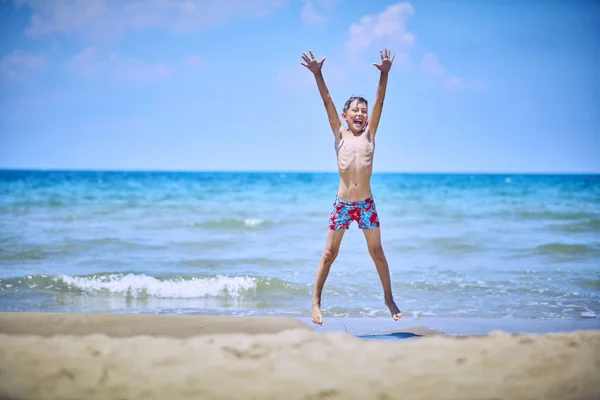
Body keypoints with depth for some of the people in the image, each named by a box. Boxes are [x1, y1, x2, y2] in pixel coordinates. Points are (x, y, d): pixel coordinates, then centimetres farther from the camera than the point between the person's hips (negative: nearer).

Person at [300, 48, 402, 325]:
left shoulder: (369, 134, 5)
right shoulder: (339, 134, 4)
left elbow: (380, 102, -5)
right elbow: (327, 102, -6)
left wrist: (384, 74, -17)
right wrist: (317, 74, -16)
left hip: (366, 204, 1)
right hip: (342, 203, -1)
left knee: (377, 252, 9)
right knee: (329, 253, 6)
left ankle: (389, 298, 21)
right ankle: (316, 301, 14)